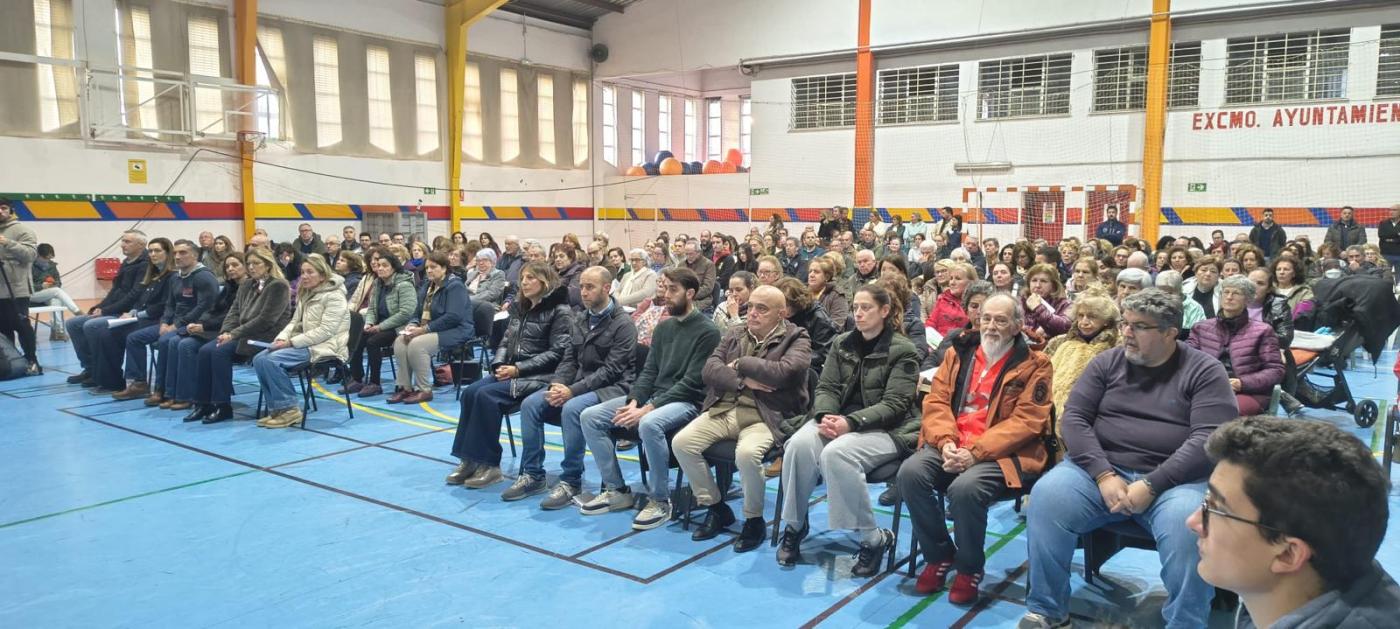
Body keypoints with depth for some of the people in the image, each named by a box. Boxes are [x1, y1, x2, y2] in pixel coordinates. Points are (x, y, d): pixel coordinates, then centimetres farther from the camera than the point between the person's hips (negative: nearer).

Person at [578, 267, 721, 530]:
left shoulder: (707, 331, -9)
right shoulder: (664, 326, 15)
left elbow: (691, 383, -16)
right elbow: (649, 371, 13)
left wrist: (648, 408, -21)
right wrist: (633, 401, -8)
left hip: (686, 401, -8)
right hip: (653, 396, 8)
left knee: (649, 424, -39)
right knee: (590, 417, -7)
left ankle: (660, 501, -19)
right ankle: (616, 490, 3)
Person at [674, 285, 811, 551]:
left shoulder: (796, 338, 1)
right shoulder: (734, 333, 17)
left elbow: (783, 372, -18)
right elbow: (709, 369, 5)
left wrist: (741, 364, -7)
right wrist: (743, 380, -12)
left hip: (765, 416, -5)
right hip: (724, 409, 6)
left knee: (747, 454, -35)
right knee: (681, 442, -15)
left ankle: (753, 520, -6)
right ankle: (715, 508, 5)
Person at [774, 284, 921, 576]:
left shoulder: (902, 351, -2)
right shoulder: (843, 344, 14)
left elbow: (894, 404, -11)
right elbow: (826, 388, 9)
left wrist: (850, 422, -23)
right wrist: (825, 416, -14)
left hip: (884, 429, -4)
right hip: (838, 419, 5)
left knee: (836, 453, -36)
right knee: (800, 444, -29)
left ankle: (874, 539, -19)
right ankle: (794, 525, -11)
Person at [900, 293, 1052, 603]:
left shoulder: (1034, 365, 1)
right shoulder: (959, 353, 14)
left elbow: (1026, 421, -9)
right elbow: (936, 401, 7)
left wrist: (975, 452, -19)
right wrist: (946, 442, -13)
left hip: (1000, 452, -4)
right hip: (950, 446, 4)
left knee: (965, 488, -33)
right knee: (910, 472, -24)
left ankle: (969, 568, -4)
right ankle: (939, 556, 0)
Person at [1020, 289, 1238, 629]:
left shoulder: (1204, 371, 1)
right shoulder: (1107, 362, 10)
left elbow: (1209, 438, -10)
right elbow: (1073, 419, 3)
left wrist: (1151, 486, -19)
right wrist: (1104, 475, -13)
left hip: (1173, 480, -2)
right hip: (1101, 470, 3)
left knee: (1188, 524, -35)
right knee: (1046, 496, -25)